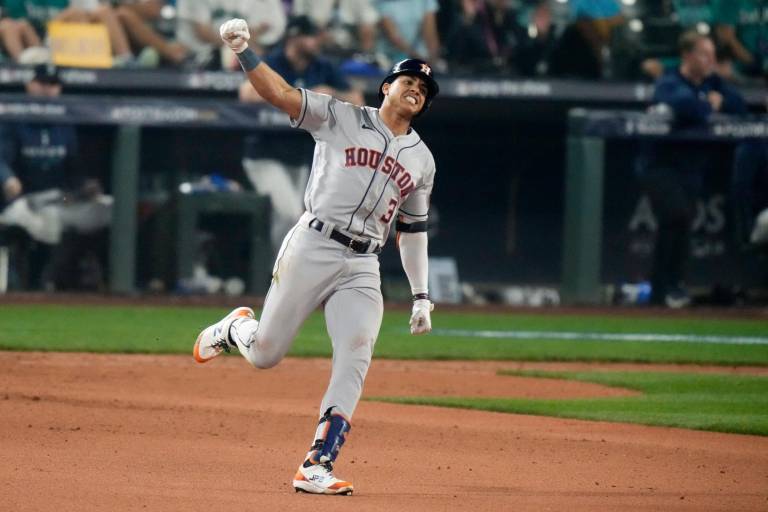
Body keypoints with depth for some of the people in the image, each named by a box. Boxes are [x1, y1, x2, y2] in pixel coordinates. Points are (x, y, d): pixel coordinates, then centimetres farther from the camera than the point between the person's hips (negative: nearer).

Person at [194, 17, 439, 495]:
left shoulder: (422, 159, 18)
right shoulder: (340, 118, 6)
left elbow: (413, 230, 22)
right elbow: (280, 92, -4)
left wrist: (422, 296, 16)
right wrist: (243, 50, -18)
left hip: (363, 268, 3)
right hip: (312, 248, -3)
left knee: (354, 361, -17)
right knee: (265, 354, 1)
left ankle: (316, 467, -18)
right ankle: (236, 327, 39)